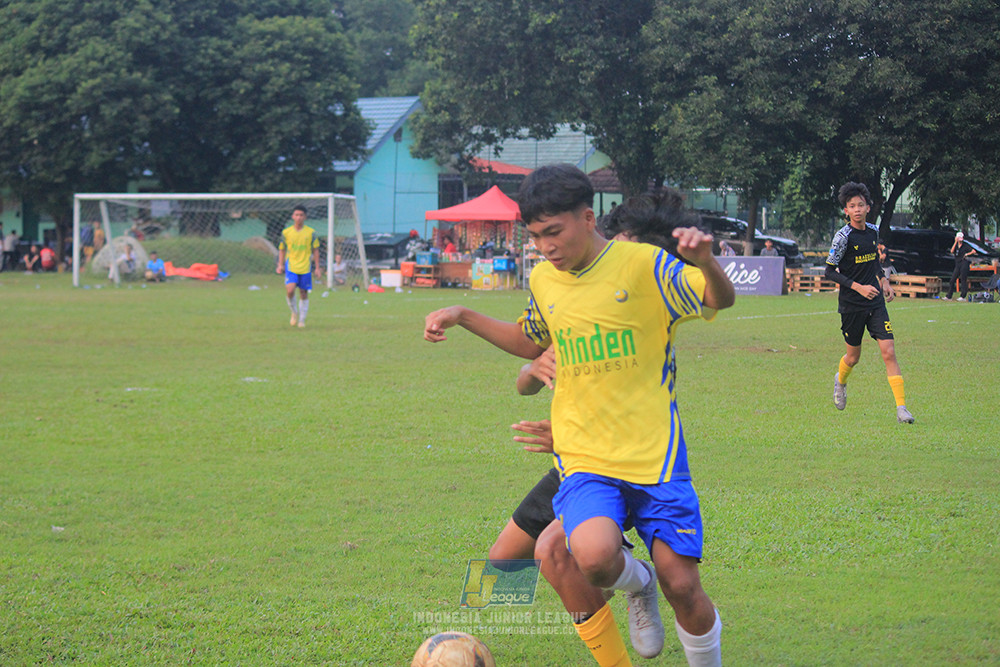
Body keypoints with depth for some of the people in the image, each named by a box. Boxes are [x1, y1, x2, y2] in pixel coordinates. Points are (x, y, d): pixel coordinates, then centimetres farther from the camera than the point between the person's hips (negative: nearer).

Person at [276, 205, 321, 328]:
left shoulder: (311, 232, 1)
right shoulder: (286, 232, 3)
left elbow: (315, 250, 7)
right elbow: (282, 250, 13)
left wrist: (317, 268, 3)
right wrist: (280, 265, 2)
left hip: (305, 267, 0)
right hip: (291, 267, 0)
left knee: (303, 294, 4)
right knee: (290, 290, -19)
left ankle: (302, 320, 16)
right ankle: (294, 312, 5)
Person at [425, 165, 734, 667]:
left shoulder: (644, 265, -7)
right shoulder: (543, 279, 8)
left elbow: (721, 301, -17)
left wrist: (705, 262, -39)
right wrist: (463, 317, 16)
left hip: (656, 455, -2)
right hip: (585, 457, 3)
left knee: (681, 586, -6)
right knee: (594, 557, -26)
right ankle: (637, 584, 10)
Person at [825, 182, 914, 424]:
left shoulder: (873, 231, 5)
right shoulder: (843, 236, -12)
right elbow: (830, 271, -12)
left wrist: (884, 281, 14)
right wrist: (858, 287, -19)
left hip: (876, 302, 4)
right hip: (852, 305, -4)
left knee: (889, 352, -10)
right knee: (853, 356, 10)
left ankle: (901, 407, -13)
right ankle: (840, 381, 45)